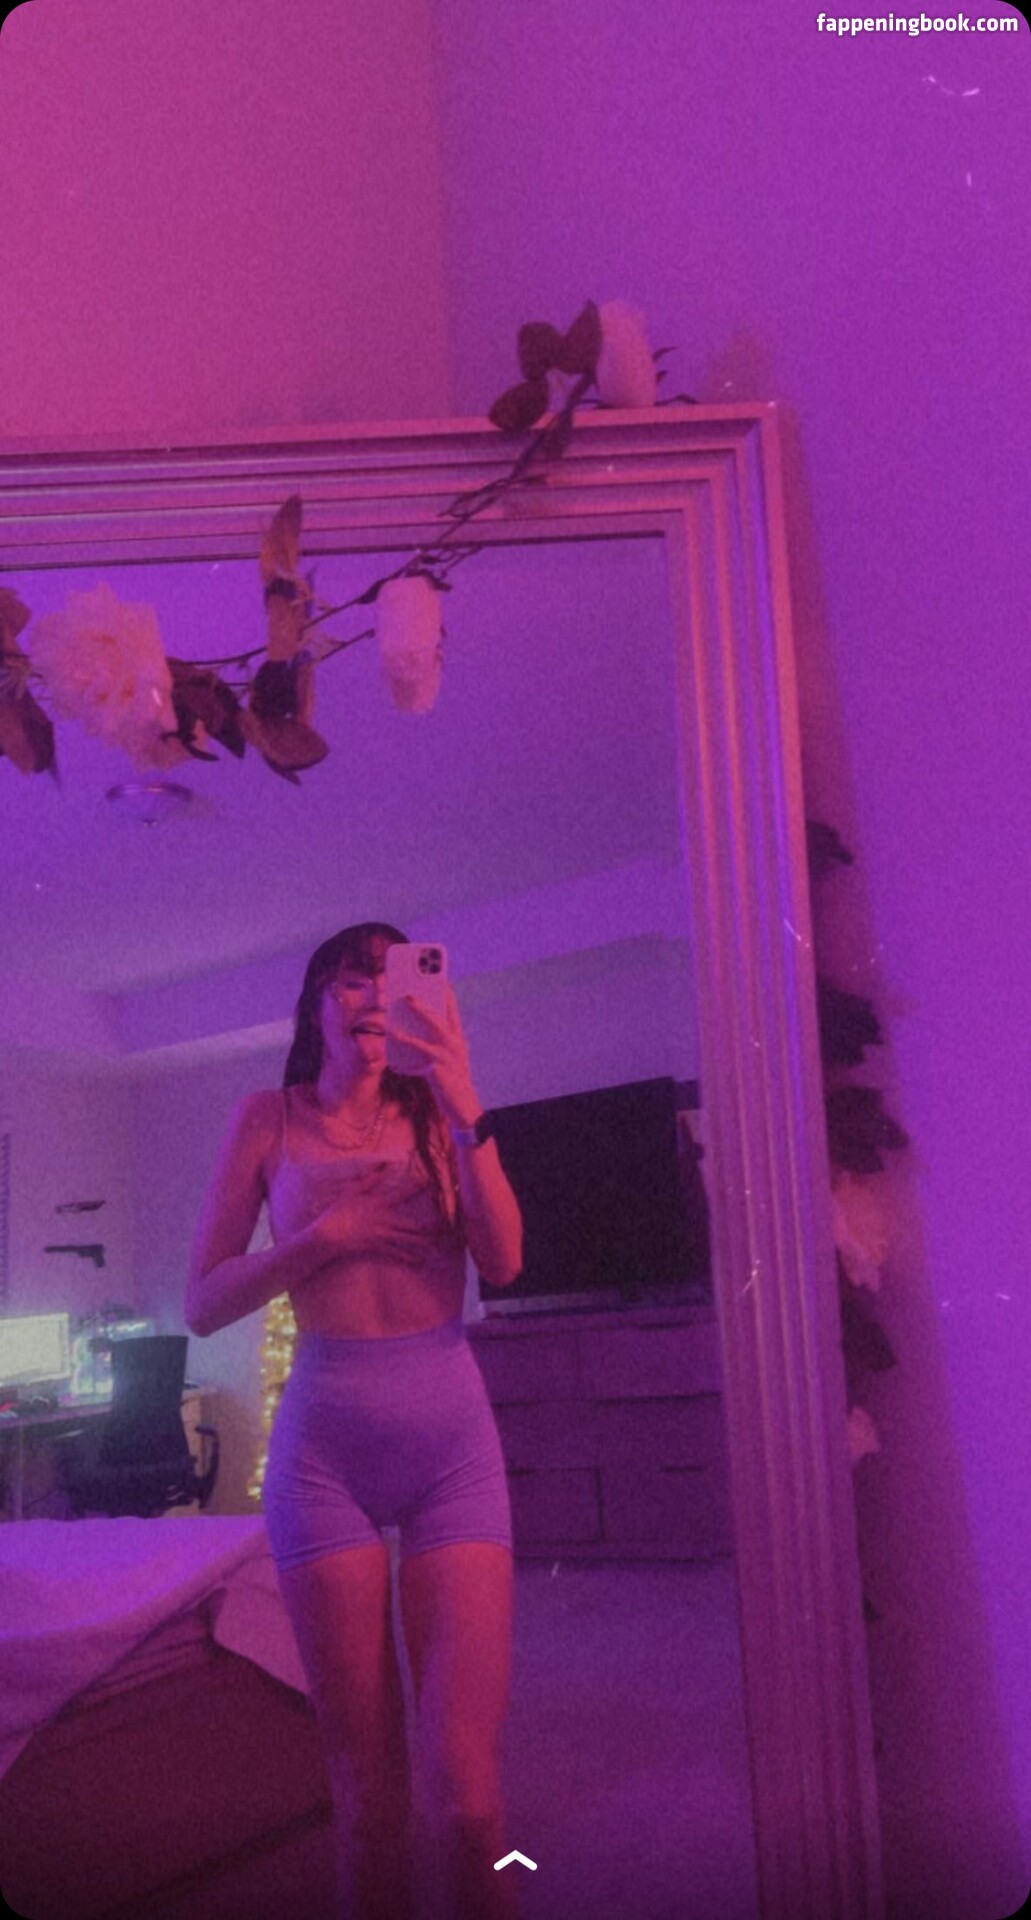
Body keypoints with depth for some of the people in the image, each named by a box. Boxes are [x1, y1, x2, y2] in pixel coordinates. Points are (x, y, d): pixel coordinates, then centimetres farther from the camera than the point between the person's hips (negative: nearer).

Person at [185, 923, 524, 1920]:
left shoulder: (432, 1110, 10)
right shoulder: (270, 1117, 9)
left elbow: (503, 1262, -5)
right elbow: (202, 1304, 5)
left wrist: (464, 1106, -13)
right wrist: (325, 1235, -7)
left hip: (451, 1434, 0)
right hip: (323, 1438, 0)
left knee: (465, 1792, -9)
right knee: (366, 1791, 5)